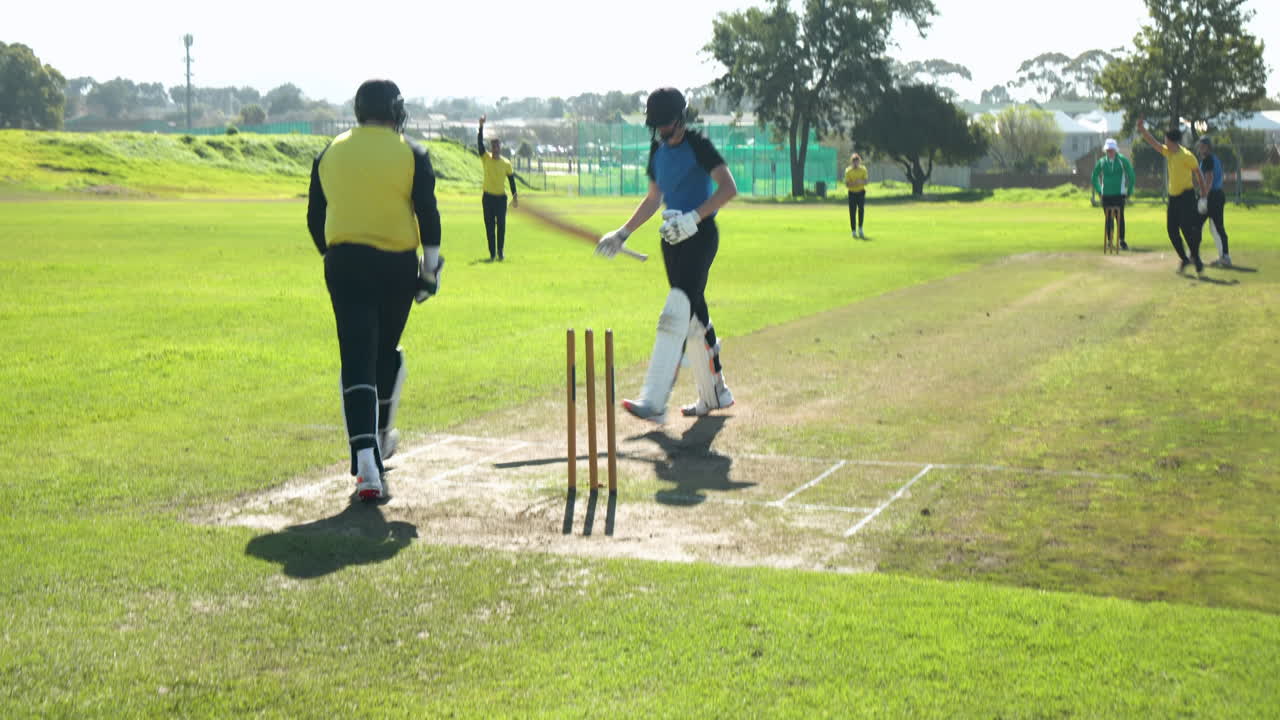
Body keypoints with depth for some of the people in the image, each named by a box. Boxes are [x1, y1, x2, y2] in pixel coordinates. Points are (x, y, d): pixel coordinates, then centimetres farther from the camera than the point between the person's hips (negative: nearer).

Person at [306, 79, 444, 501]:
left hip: (344, 264, 1)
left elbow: (315, 218, 10)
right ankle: (380, 436, 38)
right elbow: (428, 213, -6)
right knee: (386, 352, 19)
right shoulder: (411, 154, -1)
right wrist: (430, 266, 2)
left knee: (356, 360, -4)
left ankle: (367, 467, -15)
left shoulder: (330, 154, 7)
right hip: (396, 264, -1)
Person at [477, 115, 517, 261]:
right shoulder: (486, 158, -1)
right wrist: (481, 126, -23)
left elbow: (511, 180, 6)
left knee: (501, 225, -4)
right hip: (488, 197, 1)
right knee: (489, 227, 1)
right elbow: (480, 143, -13)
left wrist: (515, 197, 4)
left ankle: (501, 252, 5)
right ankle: (492, 253, 6)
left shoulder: (506, 163, -1)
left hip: (501, 197, -1)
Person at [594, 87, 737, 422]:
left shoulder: (698, 145, -9)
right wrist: (623, 233, 19)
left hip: (700, 235, -8)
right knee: (694, 316, 13)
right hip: (673, 238, 8)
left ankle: (654, 403, -25)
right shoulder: (658, 151, 14)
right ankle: (715, 393, 26)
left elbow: (728, 187, -18)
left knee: (675, 314, -18)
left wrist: (694, 217, -26)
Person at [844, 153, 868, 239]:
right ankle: (854, 231, 6)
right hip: (852, 193, 0)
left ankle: (860, 228, -7)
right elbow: (846, 184, -6)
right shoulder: (848, 171, -4)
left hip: (861, 193, 0)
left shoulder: (863, 170, 0)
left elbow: (865, 182, 0)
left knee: (861, 209, -19)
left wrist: (861, 181, -23)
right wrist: (854, 183, -25)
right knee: (852, 212, -3)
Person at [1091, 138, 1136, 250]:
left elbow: (1131, 176, 5)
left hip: (1119, 194, -2)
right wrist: (1099, 191, 13)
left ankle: (1122, 241, -2)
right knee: (1108, 219, 3)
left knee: (1120, 217, -9)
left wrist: (1129, 191, 4)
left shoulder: (1122, 160, -1)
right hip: (1106, 195, 3)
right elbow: (1095, 177, 19)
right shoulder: (1101, 162, 7)